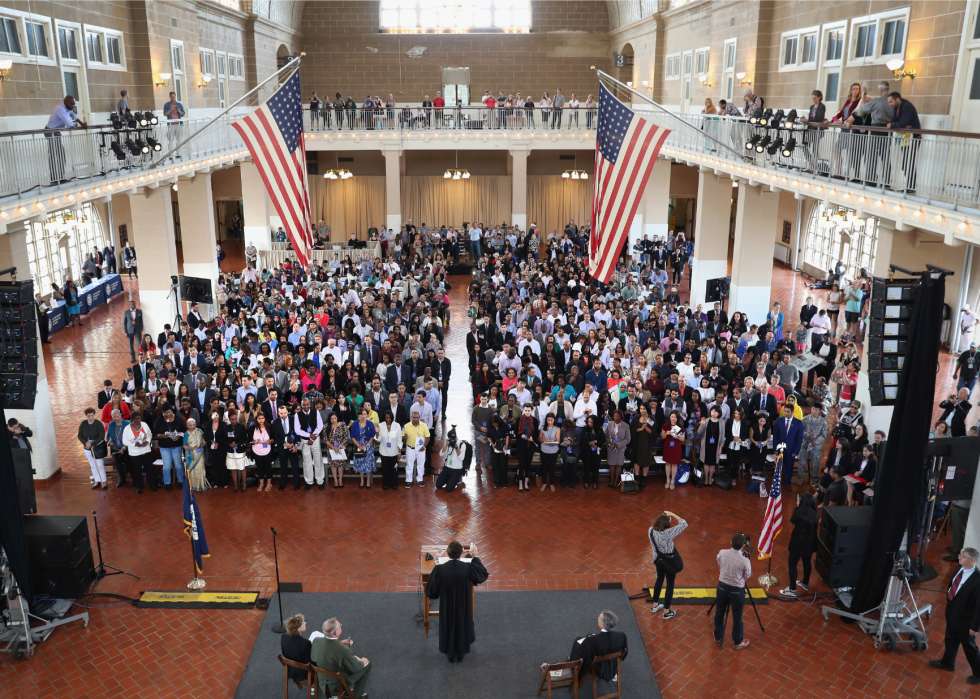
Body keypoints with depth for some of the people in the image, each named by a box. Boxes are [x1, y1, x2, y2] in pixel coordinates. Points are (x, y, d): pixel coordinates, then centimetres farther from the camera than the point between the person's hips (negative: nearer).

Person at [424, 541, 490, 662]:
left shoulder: (439, 569, -26)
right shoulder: (468, 567, -24)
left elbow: (430, 591, -16)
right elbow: (484, 574, -3)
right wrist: (474, 557, 1)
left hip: (447, 607, -1)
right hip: (463, 606, 1)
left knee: (448, 627, 25)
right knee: (462, 626, 26)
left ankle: (450, 654, 42)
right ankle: (460, 654, 43)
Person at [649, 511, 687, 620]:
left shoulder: (651, 530, -19)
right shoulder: (667, 533, -34)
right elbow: (684, 524, -26)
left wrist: (664, 517, -7)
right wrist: (672, 514, -17)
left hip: (658, 560, 6)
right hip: (670, 562, -6)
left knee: (659, 580, 27)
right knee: (670, 584, 12)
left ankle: (655, 605, 41)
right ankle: (667, 611, 24)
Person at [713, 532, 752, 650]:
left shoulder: (722, 553, -14)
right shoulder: (744, 561, -25)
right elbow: (747, 576, -6)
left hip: (722, 586, 4)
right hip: (736, 590, -4)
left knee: (719, 613, 21)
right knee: (737, 617, 14)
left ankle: (718, 637, 39)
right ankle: (738, 642, 31)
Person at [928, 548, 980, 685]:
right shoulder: (959, 569, -9)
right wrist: (949, 605, 17)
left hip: (965, 620, -8)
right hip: (952, 614, 8)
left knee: (969, 646, 13)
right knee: (950, 640, 26)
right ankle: (947, 663, 48)